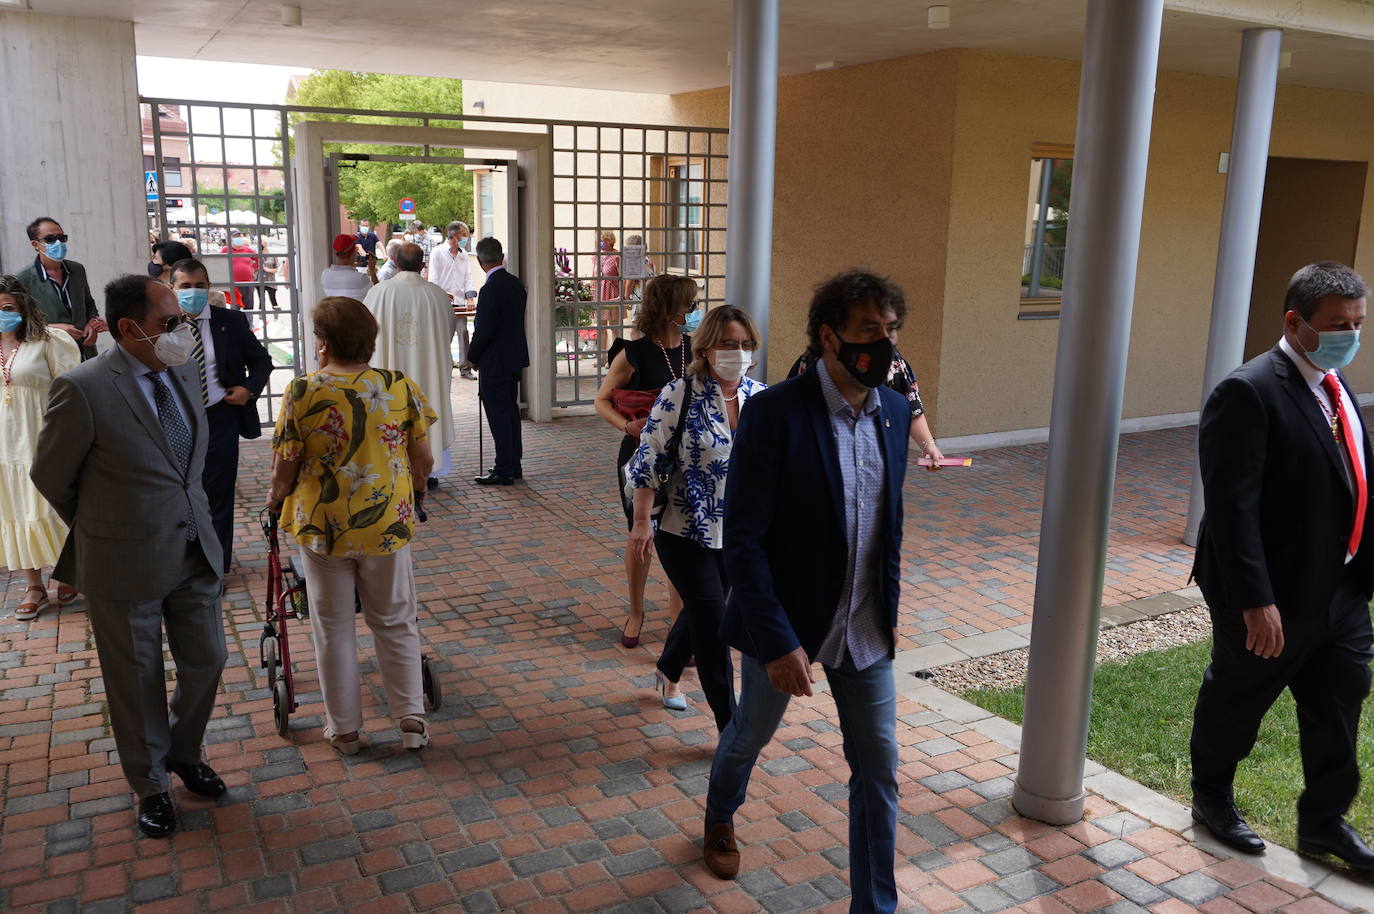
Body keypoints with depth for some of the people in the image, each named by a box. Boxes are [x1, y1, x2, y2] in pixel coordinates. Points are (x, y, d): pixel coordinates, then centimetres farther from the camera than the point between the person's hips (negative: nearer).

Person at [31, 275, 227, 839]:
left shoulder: (181, 373, 2)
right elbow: (50, 477, -6)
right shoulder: (83, 389, -19)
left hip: (193, 553, 6)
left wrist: (190, 517, 15)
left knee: (206, 662, 15)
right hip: (126, 562, -5)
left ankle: (183, 754, 42)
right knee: (138, 680, 11)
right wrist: (98, 531, 5)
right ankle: (150, 785, 33)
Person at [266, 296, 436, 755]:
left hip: (322, 526, -1)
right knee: (395, 623, 16)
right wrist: (414, 494, 20)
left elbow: (285, 467, -6)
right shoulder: (402, 388, -5)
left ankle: (344, 729, 22)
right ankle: (412, 718, 15)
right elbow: (422, 459, 0)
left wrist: (276, 498, 15)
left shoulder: (302, 393, -10)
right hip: (388, 524, 1)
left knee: (333, 628, 13)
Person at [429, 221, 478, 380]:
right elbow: (433, 279, -4)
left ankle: (465, 368, 1)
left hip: (460, 302, 4)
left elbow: (468, 276, 9)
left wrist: (470, 298, -4)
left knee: (463, 334, -3)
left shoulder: (463, 254, 12)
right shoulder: (438, 252, -2)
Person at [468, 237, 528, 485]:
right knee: (511, 411, 15)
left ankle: (503, 471, 3)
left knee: (499, 415, -2)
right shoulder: (516, 284, 6)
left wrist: (472, 356, -5)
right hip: (514, 358, 9)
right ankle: (514, 466, 24)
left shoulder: (490, 289, -19)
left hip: (495, 362, -9)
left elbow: (484, 330, -21)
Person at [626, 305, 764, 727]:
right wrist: (641, 522, -11)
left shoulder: (760, 397, 0)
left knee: (701, 610, 23)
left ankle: (668, 670, 51)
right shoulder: (680, 393, -15)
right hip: (686, 531, -5)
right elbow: (648, 459, -12)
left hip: (738, 533, 5)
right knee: (713, 622, -2)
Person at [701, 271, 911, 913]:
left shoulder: (894, 410, -2)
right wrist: (776, 639, -23)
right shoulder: (774, 413, -21)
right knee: (750, 736, 21)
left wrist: (891, 602, 11)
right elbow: (744, 539, -21)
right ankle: (720, 817, 55)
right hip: (786, 621, -4)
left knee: (878, 769, 8)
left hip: (865, 627, 4)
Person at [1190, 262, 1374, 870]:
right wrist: (1255, 601, -26)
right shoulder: (1249, 393, -20)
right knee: (1235, 704, 13)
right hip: (1274, 599, -8)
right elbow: (1232, 504, -24)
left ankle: (1324, 821, 36)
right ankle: (1211, 799, 36)